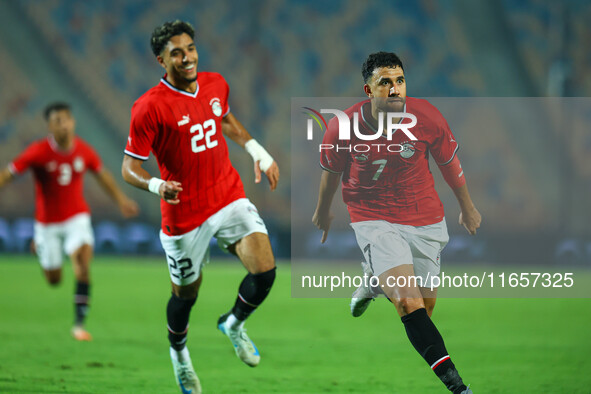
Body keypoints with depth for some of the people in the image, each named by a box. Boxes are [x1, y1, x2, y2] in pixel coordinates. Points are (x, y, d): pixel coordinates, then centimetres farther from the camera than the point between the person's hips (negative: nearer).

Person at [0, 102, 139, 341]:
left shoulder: (84, 151, -9)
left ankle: (79, 323, -20)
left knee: (82, 259, -25)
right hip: (48, 221, -1)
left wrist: (121, 200, 20)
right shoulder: (39, 152, -18)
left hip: (77, 217, 1)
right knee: (54, 280, 10)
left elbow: (102, 175, 11)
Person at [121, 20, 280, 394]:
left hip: (230, 198, 4)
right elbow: (130, 167, -15)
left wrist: (260, 153, 15)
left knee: (265, 270, -14)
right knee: (186, 295, 11)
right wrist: (157, 185, -34)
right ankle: (179, 351, 44)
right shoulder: (149, 107, -18)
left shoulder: (216, 84, 1)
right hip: (184, 215, -4)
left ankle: (234, 324, 18)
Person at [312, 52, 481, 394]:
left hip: (425, 219, 3)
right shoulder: (344, 127, -17)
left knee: (425, 307, 12)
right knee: (409, 304, -22)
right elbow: (331, 171, 5)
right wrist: (323, 212, 21)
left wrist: (467, 208, 17)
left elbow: (450, 162, 4)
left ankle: (376, 282, 46)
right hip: (374, 220, -3)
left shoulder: (426, 117, -14)